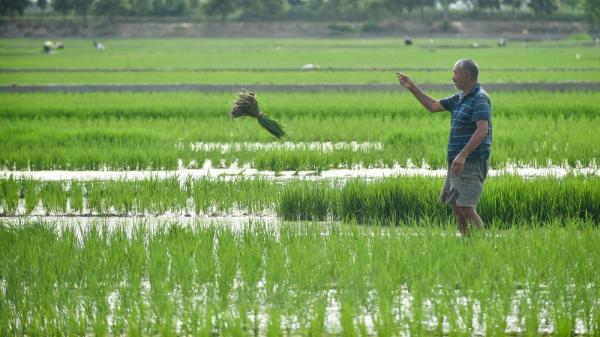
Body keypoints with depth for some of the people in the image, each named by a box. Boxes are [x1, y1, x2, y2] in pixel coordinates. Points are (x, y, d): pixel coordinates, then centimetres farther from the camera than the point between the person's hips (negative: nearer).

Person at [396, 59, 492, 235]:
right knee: (456, 206, 11)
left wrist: (463, 155, -33)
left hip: (471, 163, -10)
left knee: (466, 208, -17)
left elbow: (482, 130, -26)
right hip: (459, 162, 10)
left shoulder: (480, 99, -14)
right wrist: (412, 87, 21)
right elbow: (433, 106, 26)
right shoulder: (460, 98, 15)